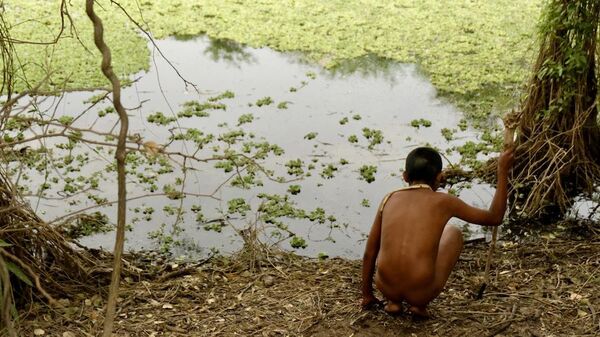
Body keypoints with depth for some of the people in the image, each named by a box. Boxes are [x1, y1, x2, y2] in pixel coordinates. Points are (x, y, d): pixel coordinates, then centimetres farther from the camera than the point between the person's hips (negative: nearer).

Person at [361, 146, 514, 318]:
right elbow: (494, 218, 12)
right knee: (453, 232, 24)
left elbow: (369, 253, 13)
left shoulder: (389, 199, 8)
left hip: (386, 286, 3)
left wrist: (367, 294, 27)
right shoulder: (444, 201, 0)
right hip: (422, 291, -2)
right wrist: (502, 171, 19)